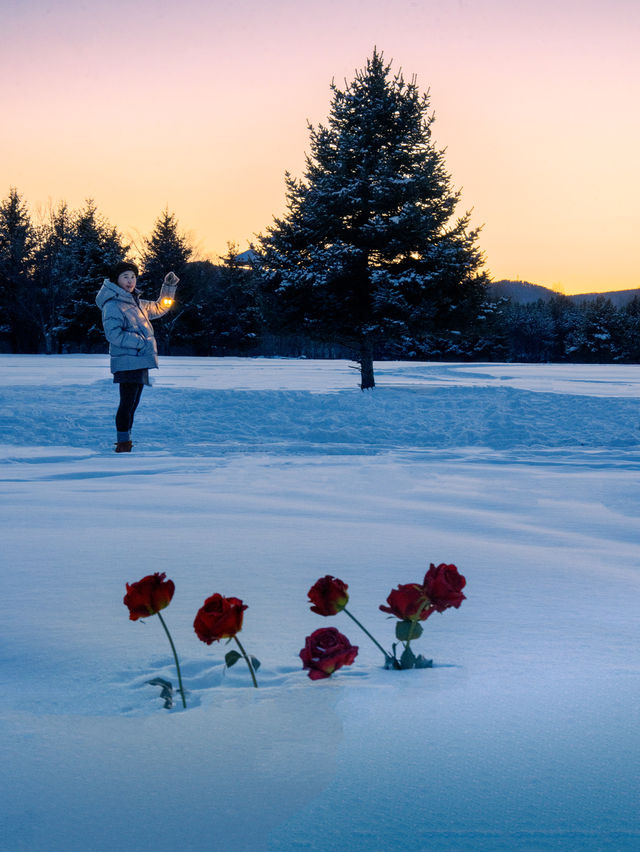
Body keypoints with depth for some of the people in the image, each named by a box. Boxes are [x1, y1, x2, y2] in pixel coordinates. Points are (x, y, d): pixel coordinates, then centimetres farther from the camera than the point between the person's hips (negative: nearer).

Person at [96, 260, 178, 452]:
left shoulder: (136, 303, 19)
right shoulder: (112, 305, -10)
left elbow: (159, 308, 33)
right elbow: (114, 334, -19)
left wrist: (169, 286, 20)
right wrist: (143, 342, -20)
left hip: (140, 362, 9)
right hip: (127, 362, -9)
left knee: (132, 403, 13)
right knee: (128, 402, -10)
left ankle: (125, 441, 20)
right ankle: (122, 443, -7)